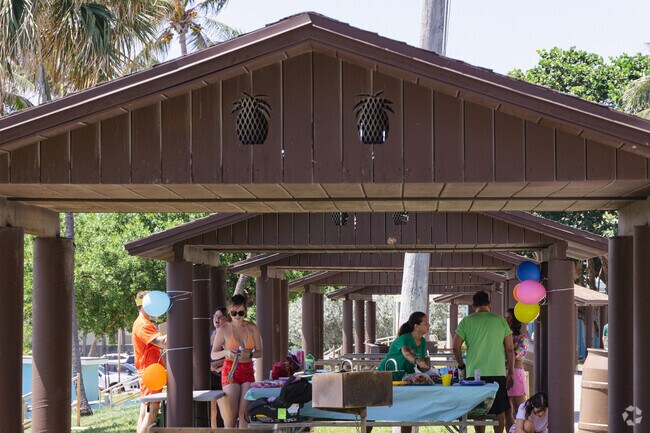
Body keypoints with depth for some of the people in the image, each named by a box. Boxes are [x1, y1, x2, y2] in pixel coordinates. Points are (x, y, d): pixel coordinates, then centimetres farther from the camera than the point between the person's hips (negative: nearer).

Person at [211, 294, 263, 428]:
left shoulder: (252, 328, 4)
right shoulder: (224, 329, -3)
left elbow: (259, 352, 7)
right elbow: (213, 354, 0)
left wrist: (249, 354, -15)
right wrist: (226, 352, -21)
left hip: (248, 371, 2)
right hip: (231, 372, -2)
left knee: (245, 413, -7)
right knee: (231, 415, -9)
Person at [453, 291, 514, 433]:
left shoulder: (467, 321, 2)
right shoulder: (500, 321, 5)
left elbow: (456, 347, -1)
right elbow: (509, 349, 4)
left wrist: (462, 365, 15)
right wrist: (511, 373, 11)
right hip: (498, 373, 0)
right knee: (500, 410, 8)